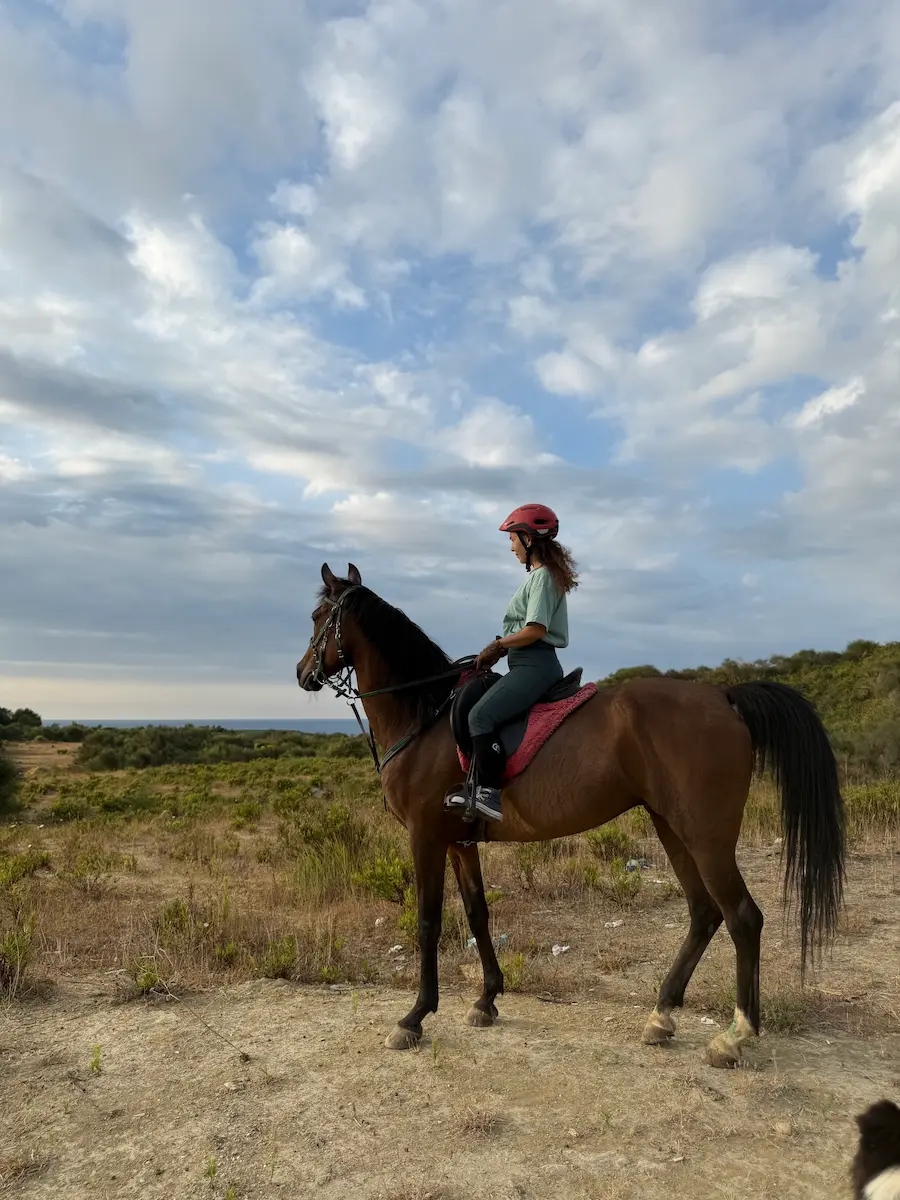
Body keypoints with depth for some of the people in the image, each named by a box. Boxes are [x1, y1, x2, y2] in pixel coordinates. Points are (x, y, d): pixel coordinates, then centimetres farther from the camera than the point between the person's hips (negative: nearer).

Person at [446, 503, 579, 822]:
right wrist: (499, 649, 9)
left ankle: (490, 793, -24)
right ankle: (480, 784, 12)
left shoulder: (542, 575, -9)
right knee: (468, 709, 13)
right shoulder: (541, 575, 22)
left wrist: (497, 645, -9)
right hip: (529, 664, 11)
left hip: (534, 664, -11)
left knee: (481, 715, -25)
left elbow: (536, 629, -20)